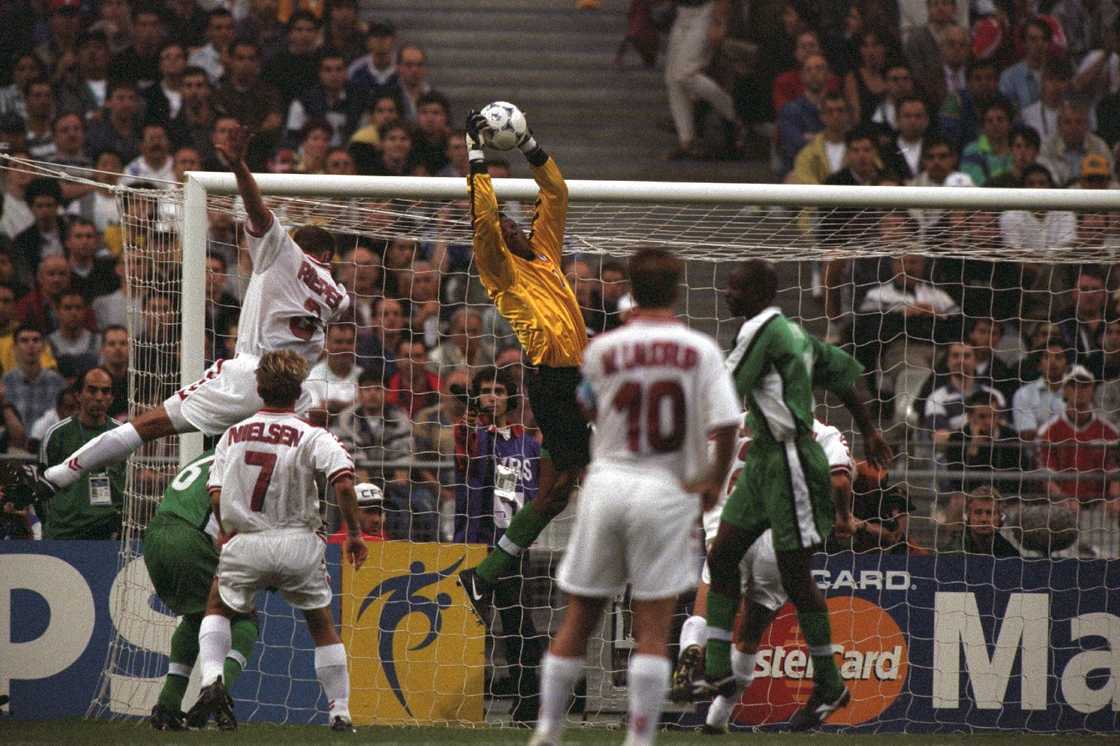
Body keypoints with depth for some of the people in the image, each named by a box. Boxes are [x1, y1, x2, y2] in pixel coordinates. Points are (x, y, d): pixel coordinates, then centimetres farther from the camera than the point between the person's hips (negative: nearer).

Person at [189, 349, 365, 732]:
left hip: (245, 543, 1)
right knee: (323, 626, 16)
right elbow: (344, 483, -19)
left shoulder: (233, 435, 5)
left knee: (217, 609, 24)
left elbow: (217, 496, 1)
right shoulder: (312, 437, -5)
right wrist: (354, 534, -6)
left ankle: (211, 680, -1)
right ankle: (340, 713, 13)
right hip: (298, 543, -1)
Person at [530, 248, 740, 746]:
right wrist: (714, 481, 5)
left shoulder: (601, 350, 1)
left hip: (607, 482, 2)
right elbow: (725, 424, -11)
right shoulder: (700, 350, -4)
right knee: (653, 628, 0)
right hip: (667, 492, -2)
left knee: (579, 618, 10)